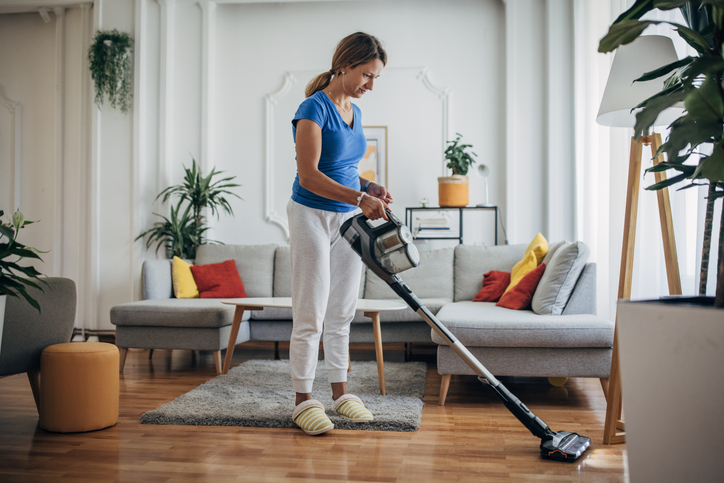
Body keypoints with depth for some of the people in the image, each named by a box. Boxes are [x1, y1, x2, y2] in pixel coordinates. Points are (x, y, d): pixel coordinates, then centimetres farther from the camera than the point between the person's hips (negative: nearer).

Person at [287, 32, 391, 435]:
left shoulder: (355, 112, 11)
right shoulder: (314, 108, -14)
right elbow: (309, 175, -22)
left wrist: (369, 187, 1)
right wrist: (360, 198, -30)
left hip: (347, 220, 8)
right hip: (312, 217, -8)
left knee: (342, 313, 12)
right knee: (310, 315, -4)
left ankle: (340, 393, 22)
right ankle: (303, 400, 7)